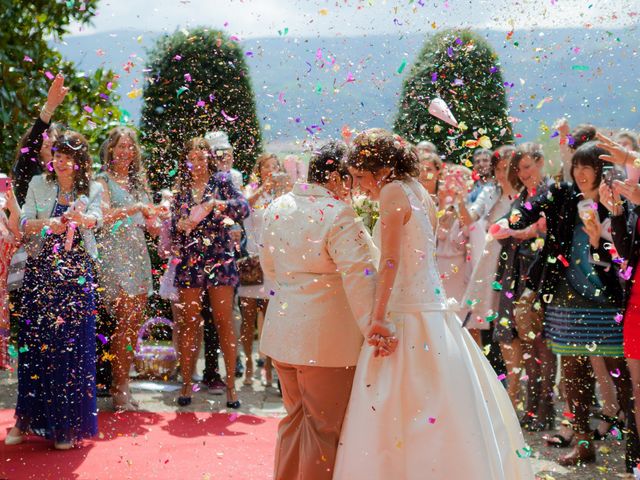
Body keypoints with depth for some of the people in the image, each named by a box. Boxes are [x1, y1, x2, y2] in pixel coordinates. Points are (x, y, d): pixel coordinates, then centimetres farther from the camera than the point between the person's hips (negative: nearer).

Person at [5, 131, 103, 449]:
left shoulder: (92, 190, 6)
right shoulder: (38, 185, 9)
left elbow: (95, 220, -12)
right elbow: (25, 223, 0)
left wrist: (79, 218, -35)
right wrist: (47, 224, -22)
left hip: (76, 275, -1)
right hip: (40, 271, 1)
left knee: (73, 346, -3)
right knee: (34, 343, 1)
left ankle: (67, 425, 6)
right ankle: (26, 419, 13)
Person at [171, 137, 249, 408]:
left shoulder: (221, 181, 4)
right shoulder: (181, 188, 11)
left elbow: (244, 208, -10)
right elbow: (173, 225, 11)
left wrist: (213, 204, -22)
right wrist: (181, 225, -11)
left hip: (220, 260, -2)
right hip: (189, 261, 2)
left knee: (225, 322, -2)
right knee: (189, 324, 4)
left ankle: (231, 385, 2)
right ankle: (186, 383, 11)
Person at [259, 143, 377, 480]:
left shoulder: (277, 208, 6)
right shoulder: (338, 215, -18)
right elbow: (359, 275, -27)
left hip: (282, 333, 8)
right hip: (326, 337, -8)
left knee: (295, 416, 21)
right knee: (325, 427, 5)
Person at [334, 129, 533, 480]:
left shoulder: (393, 191, -9)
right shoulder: (421, 194, 15)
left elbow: (391, 260, -20)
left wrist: (379, 317, -24)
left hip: (405, 318, -9)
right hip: (431, 313, 9)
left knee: (396, 419, -4)